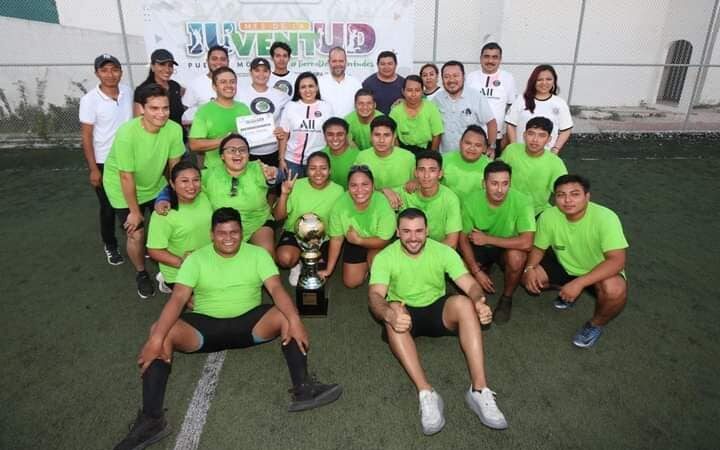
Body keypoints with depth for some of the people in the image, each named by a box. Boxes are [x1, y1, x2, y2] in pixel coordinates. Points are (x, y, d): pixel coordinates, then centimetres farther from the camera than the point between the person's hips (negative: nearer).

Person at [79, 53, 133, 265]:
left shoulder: (128, 92, -3)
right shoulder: (90, 100, -14)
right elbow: (86, 136, -10)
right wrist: (93, 169, -12)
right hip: (104, 163, -3)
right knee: (108, 208, 10)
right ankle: (110, 246, 29)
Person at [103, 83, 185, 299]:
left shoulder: (174, 129, -23)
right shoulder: (127, 134, -34)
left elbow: (174, 166, -9)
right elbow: (127, 177, -25)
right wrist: (134, 211, -16)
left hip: (155, 185, 4)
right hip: (123, 188, -4)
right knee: (136, 235, -3)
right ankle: (141, 273, 27)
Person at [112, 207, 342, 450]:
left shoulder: (258, 254, -1)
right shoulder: (196, 259, -2)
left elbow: (276, 288, -14)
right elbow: (178, 298, -13)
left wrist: (294, 320, -33)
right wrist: (157, 338, -29)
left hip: (248, 322, 0)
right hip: (205, 325, 0)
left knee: (286, 317, -26)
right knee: (160, 331, -26)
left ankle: (302, 389, -30)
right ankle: (152, 420, -26)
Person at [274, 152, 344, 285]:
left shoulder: (338, 191, -11)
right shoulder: (296, 185, -11)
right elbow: (278, 216, -11)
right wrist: (284, 194, -26)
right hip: (295, 232, -1)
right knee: (284, 258, -30)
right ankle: (298, 263, 9)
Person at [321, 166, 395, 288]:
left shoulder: (382, 203, -35)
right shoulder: (340, 204, -28)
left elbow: (384, 240, -24)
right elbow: (336, 239, -15)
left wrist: (358, 240, -28)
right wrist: (328, 270, -10)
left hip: (378, 245, -2)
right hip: (353, 243, 2)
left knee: (375, 256, -31)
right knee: (350, 282, 4)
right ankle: (367, 265, 35)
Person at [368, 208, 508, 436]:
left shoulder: (443, 251, -7)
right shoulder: (385, 257, -12)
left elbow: (470, 285, -15)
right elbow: (375, 295, -25)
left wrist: (479, 302, -39)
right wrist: (389, 314, -49)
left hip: (438, 311, 1)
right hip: (405, 315, -1)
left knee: (463, 302, -31)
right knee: (394, 310, -37)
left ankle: (479, 390, -32)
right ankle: (426, 393, -40)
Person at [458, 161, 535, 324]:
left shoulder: (521, 201, -26)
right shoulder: (471, 201, -19)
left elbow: (526, 243, -33)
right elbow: (464, 239, -10)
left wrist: (487, 239, -28)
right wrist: (477, 271, -17)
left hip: (508, 249, -2)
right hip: (480, 249, 2)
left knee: (516, 256, -35)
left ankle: (506, 298, -5)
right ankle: (486, 268, 17)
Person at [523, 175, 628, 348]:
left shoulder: (605, 218, -30)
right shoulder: (548, 216, -19)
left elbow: (617, 260, -35)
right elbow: (538, 248, -4)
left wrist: (579, 283, -44)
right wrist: (530, 267, -25)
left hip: (599, 272, -4)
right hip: (565, 267, 4)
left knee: (614, 289, -35)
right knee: (529, 276, -14)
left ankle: (596, 324, -1)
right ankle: (567, 289, 15)